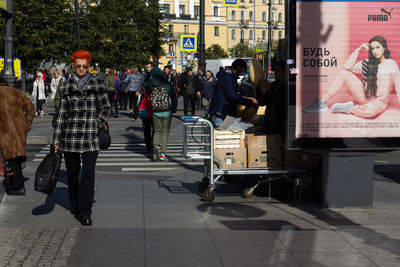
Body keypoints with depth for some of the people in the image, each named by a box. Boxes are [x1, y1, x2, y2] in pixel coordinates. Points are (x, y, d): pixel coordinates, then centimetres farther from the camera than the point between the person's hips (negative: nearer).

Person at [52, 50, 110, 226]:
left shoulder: (97, 86, 5)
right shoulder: (66, 87, 4)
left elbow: (105, 108, 14)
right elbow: (61, 114, 5)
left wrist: (96, 125, 0)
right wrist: (56, 140, 4)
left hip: (90, 138, -1)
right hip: (70, 137, 1)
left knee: (88, 174, -11)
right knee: (73, 173, 12)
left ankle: (85, 213, -9)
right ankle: (75, 205, 34)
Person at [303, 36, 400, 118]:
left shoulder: (391, 65, -6)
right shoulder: (367, 63, 9)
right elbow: (347, 67, 0)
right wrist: (358, 50, -1)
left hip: (379, 102, -5)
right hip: (364, 97, 5)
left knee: (370, 110, -44)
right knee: (344, 73, -6)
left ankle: (348, 109, -14)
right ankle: (322, 102, -11)